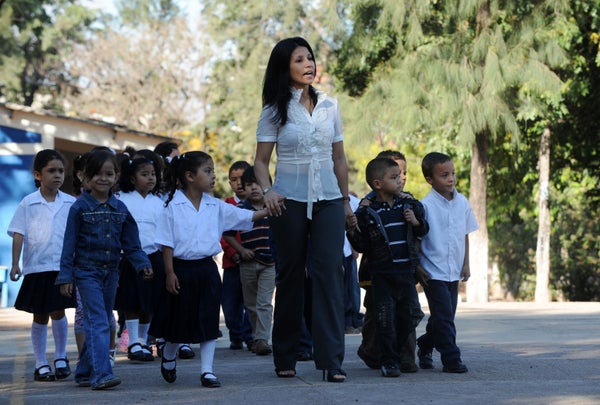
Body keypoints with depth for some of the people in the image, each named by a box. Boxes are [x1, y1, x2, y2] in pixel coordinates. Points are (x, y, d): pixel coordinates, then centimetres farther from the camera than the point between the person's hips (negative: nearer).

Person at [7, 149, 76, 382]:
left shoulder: (70, 203, 3)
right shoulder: (28, 203, 0)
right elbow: (18, 234, -3)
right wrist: (15, 264, -11)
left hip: (63, 267, 0)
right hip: (36, 267, 0)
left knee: (57, 312, -7)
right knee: (40, 317, 8)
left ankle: (61, 358, 14)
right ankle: (41, 364, 17)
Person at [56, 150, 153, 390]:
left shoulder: (120, 208, 7)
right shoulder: (79, 207, -6)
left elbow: (130, 244, 10)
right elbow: (69, 244, -5)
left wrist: (143, 264, -3)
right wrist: (66, 277, -8)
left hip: (111, 272, 5)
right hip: (87, 271, -5)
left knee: (100, 324, 11)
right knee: (98, 323, -15)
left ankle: (85, 373, 22)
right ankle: (101, 375, -21)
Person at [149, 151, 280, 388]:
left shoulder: (215, 207, 4)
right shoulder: (173, 207, -8)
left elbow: (246, 216, 4)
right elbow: (167, 244, -7)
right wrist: (170, 273, -10)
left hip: (207, 268, 4)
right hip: (182, 268, -4)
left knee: (209, 320, 1)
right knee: (180, 320, 8)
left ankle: (207, 370, 7)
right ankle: (168, 359, 35)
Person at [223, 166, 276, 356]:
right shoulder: (239, 209, 0)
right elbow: (228, 233, 6)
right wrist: (241, 250, -5)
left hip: (270, 262, -1)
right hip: (248, 263, 2)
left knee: (264, 303, -10)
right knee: (251, 304, 11)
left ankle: (262, 339, -14)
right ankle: (256, 336, 25)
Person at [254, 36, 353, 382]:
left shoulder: (329, 106, 10)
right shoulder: (275, 110, 2)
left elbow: (339, 158, 15)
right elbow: (261, 161, 1)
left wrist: (346, 200, 14)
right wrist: (267, 190, -17)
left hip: (327, 198, 2)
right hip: (290, 199, -2)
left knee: (330, 272, -9)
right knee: (291, 274, 4)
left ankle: (332, 360, -11)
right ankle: (286, 358, 14)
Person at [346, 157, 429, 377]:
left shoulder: (409, 205, 6)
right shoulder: (366, 212, -5)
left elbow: (424, 231, 15)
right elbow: (362, 247, -2)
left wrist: (416, 222, -5)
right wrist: (353, 233, -20)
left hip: (406, 271, 4)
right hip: (381, 274, -4)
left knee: (407, 317, 11)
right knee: (385, 319, -4)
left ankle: (398, 354, 29)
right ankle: (388, 361, 4)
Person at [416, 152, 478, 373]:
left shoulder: (462, 202, 6)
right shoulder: (426, 205, -12)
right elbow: (416, 238, -8)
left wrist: (466, 264, 11)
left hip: (454, 272, 6)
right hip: (434, 272, -6)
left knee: (444, 317, 14)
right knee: (444, 318, -8)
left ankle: (424, 347, 33)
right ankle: (451, 359, -3)